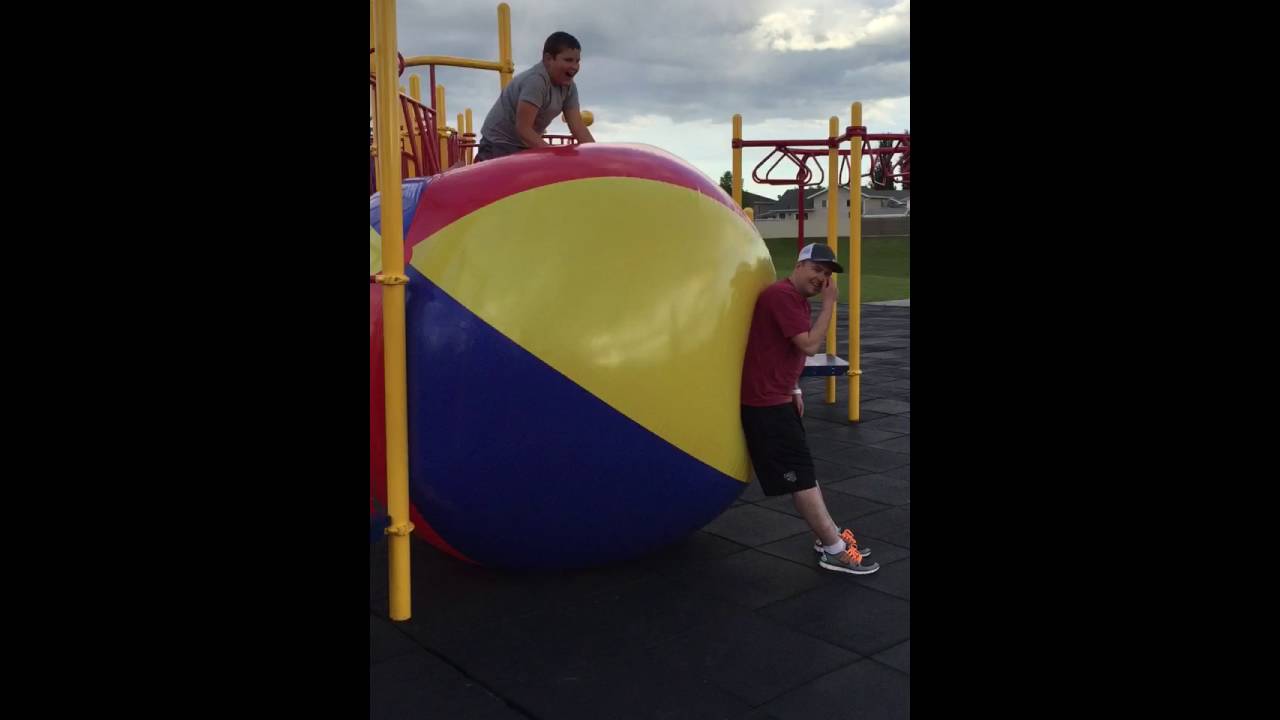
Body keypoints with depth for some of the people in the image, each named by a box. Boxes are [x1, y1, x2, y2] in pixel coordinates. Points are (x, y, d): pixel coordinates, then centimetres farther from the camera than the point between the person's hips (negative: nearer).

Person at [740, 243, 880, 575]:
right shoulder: (782, 295, -18)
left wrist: (793, 390, 14)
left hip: (777, 398, 11)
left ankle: (829, 536, 25)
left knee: (802, 471, 16)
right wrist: (829, 304, -17)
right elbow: (810, 345, -23)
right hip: (765, 403, -11)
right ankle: (835, 550, 1)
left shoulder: (797, 299, 15)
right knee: (800, 475, -5)